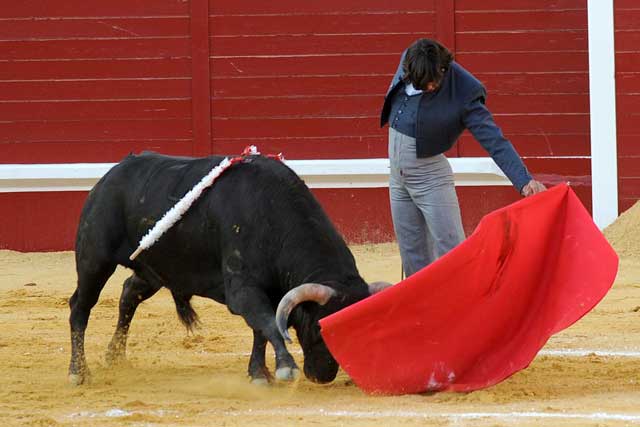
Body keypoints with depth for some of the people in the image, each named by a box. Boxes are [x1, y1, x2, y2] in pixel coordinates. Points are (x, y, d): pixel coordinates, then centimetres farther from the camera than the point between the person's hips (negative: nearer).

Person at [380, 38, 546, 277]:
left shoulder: (463, 95, -24)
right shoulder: (407, 62, -9)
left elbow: (494, 141, -27)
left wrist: (524, 180, -37)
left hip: (429, 175, -6)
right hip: (397, 174, 6)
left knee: (450, 249, -11)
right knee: (412, 255, 11)